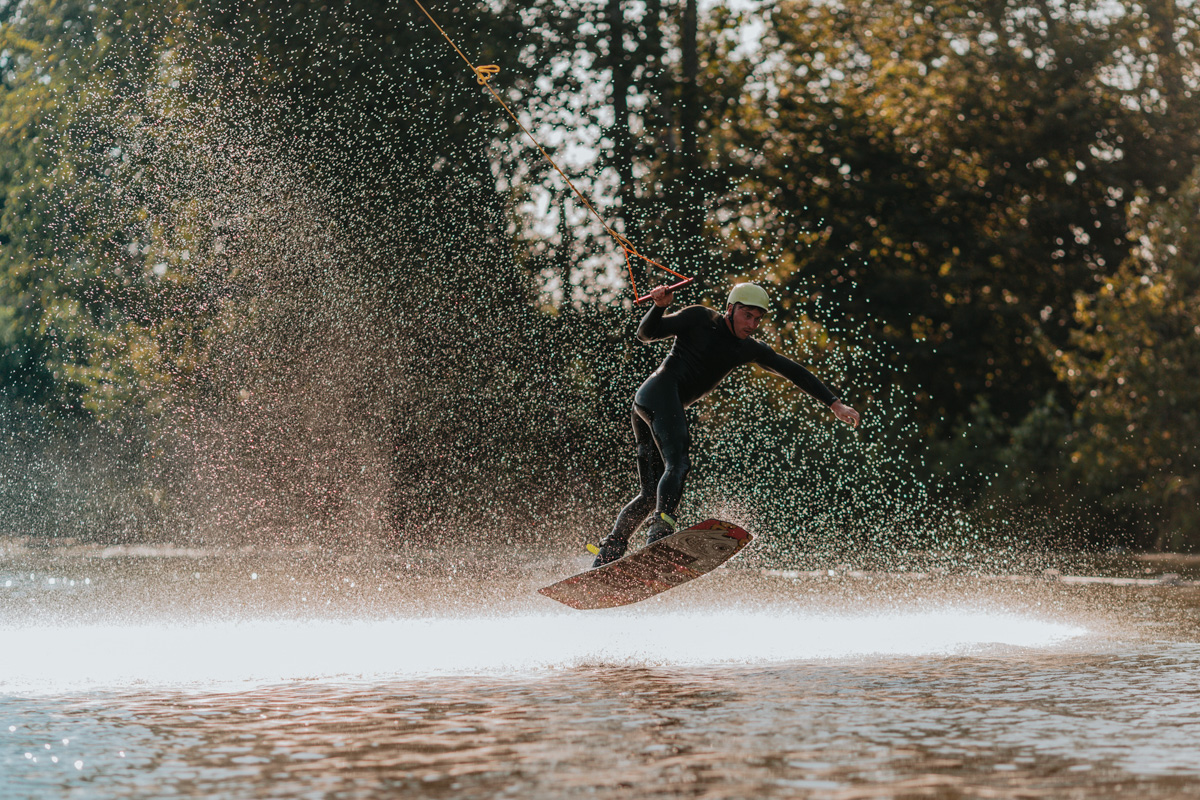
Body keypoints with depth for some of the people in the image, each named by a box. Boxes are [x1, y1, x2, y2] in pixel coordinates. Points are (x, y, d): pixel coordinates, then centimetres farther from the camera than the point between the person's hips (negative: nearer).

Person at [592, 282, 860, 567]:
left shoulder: (749, 350, 16)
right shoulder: (700, 319, 0)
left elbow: (793, 372, 17)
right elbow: (646, 334, 0)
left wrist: (834, 403, 13)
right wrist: (659, 306, -19)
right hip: (660, 390, -8)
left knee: (652, 494, 6)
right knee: (677, 464, -28)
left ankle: (609, 552, 9)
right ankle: (662, 527, -45)